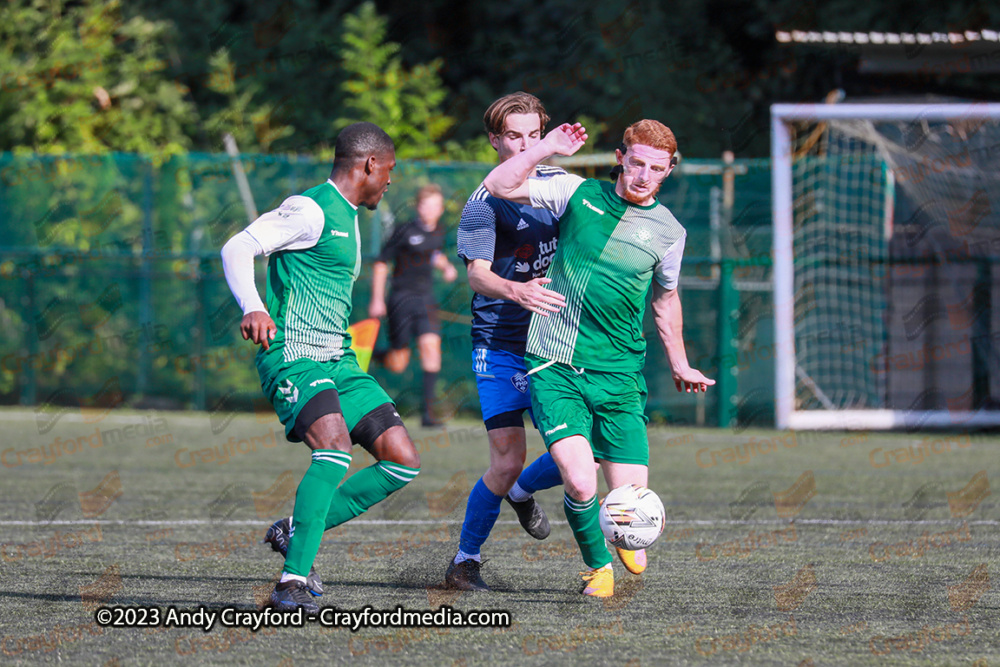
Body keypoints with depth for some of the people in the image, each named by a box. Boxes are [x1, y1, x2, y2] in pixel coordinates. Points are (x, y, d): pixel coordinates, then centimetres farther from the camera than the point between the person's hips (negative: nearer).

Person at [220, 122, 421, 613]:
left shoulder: (346, 218, 22)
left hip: (338, 361, 9)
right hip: (293, 354, -9)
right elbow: (237, 249, -17)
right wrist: (253, 309, -33)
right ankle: (293, 580, -30)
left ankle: (297, 531, 8)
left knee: (403, 463, -2)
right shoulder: (311, 209, -8)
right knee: (335, 446, -31)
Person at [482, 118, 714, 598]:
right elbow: (498, 186, -1)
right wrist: (548, 148, -10)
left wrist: (679, 365, 30)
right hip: (555, 370, -2)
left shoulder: (667, 231, 6)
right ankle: (597, 565, 9)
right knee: (580, 483, -20)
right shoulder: (578, 194, 2)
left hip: (619, 374, 2)